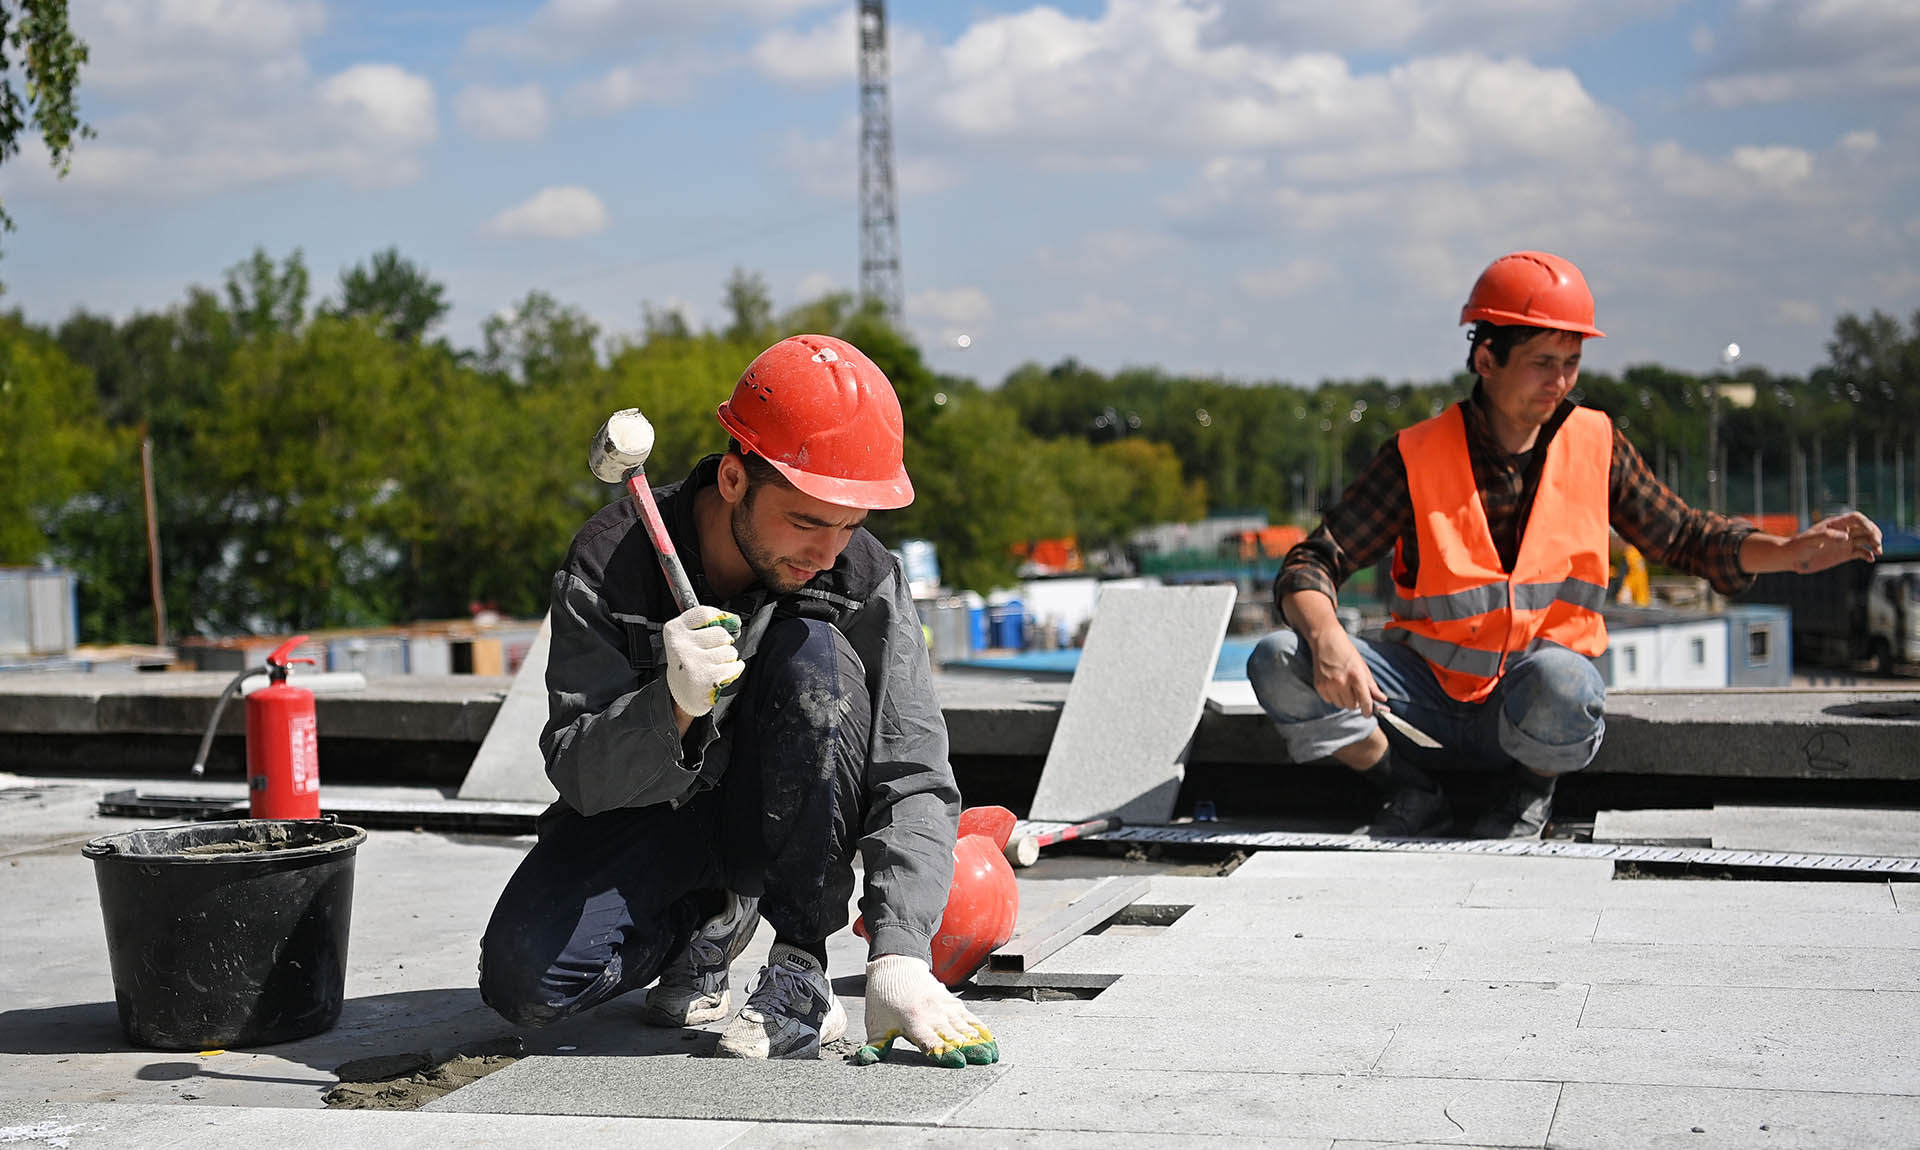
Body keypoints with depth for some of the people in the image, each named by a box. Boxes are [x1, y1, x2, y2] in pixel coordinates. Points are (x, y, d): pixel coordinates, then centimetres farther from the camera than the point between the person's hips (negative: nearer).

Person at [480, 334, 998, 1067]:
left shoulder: (866, 581, -19)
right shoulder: (609, 564, -21)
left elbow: (913, 779, -23)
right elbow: (578, 773, -23)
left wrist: (899, 953, -37)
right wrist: (672, 709, -45)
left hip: (785, 821, 0)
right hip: (645, 809, 0)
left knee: (815, 655, -29)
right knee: (523, 980, -25)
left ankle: (803, 966, -19)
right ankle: (714, 919, 7)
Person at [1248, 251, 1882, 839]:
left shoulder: (1594, 446, 0)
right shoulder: (1417, 458, -8)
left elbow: (1683, 537, 11)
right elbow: (1311, 565, -10)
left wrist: (1794, 552, -5)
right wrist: (1328, 641, -32)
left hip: (1529, 712, 0)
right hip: (1428, 689, 1)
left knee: (1557, 681, -38)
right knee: (1279, 663, -23)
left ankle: (1532, 789, -2)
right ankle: (1413, 795, -1)